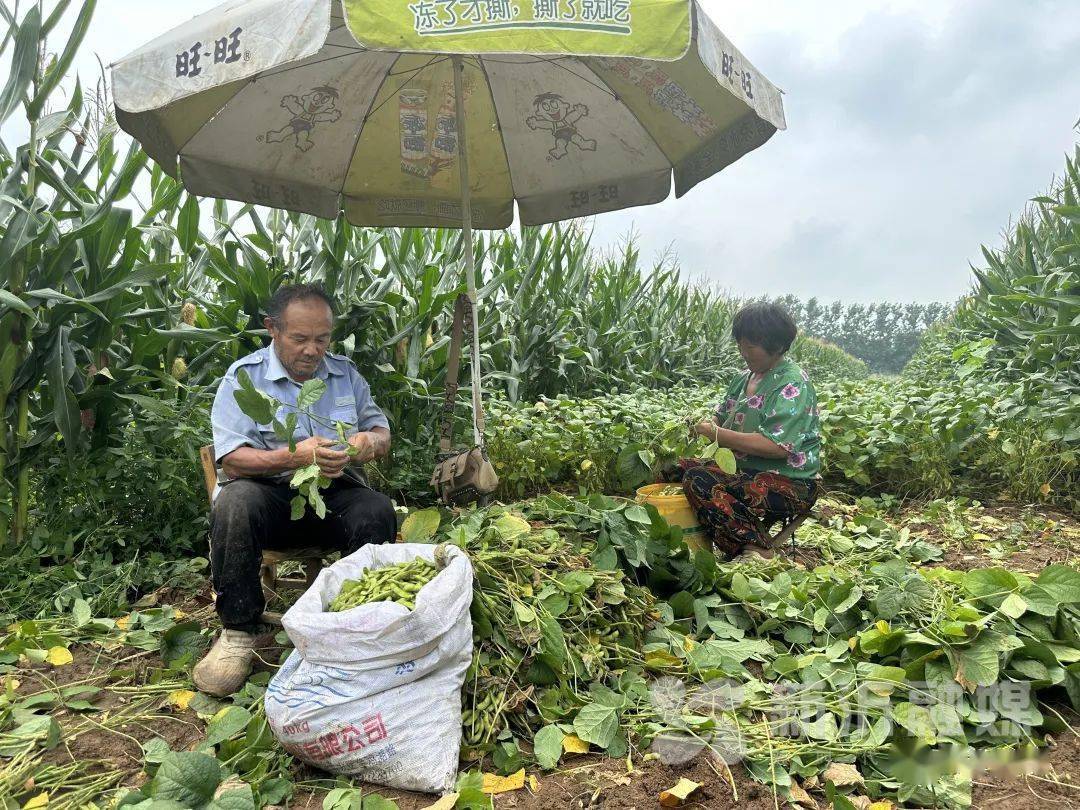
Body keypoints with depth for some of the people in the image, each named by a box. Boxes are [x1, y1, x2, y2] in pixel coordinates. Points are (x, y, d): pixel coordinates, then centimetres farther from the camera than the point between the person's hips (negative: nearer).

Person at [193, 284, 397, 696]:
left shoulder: (346, 373, 11)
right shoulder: (244, 376, -2)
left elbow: (382, 433, 14)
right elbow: (231, 460, -11)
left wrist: (371, 440, -13)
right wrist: (296, 456, -29)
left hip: (335, 493, 2)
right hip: (269, 492, -2)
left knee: (378, 511, -29)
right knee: (234, 503, -35)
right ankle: (238, 631, -17)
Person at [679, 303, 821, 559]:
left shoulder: (792, 385, -15)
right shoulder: (746, 377, 11)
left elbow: (777, 447, -26)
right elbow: (722, 416, 19)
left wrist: (718, 434, -23)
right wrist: (706, 424, -5)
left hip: (790, 484, -9)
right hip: (746, 471, 9)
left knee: (698, 480, -27)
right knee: (681, 466, -1)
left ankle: (758, 552, -20)